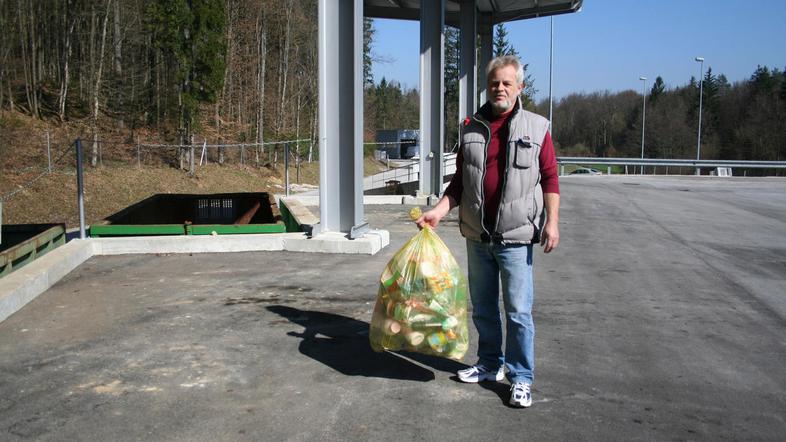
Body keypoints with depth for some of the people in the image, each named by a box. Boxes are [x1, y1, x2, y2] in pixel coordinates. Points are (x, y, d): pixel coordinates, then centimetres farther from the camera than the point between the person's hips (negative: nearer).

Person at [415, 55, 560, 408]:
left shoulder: (536, 128, -1)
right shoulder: (472, 129, 8)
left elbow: (549, 179, -3)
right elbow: (459, 182, 12)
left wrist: (552, 221, -13)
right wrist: (437, 211, 2)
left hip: (515, 238, -4)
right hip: (477, 237, 4)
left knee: (518, 311, -2)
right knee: (483, 308, 15)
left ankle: (521, 378, 10)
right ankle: (490, 365, 31)